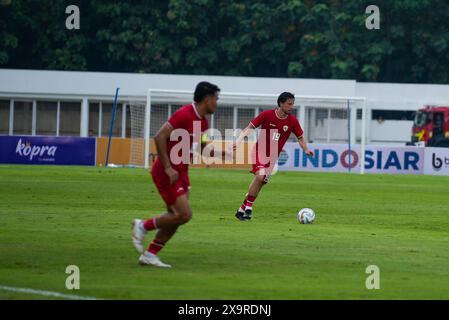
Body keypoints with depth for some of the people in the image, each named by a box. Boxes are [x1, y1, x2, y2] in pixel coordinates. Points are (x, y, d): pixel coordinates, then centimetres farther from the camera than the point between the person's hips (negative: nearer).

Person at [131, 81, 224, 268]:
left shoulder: (202, 121, 10)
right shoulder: (184, 115, -18)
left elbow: (201, 146, 24)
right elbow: (160, 137, -23)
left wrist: (222, 152, 6)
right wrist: (168, 168, -24)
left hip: (181, 173, 9)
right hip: (168, 173, -9)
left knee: (176, 217, 7)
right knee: (184, 214, -13)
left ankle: (149, 255, 13)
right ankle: (143, 226, 3)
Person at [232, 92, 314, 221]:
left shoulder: (292, 121, -4)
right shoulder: (267, 115, -13)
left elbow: (300, 137, 6)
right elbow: (250, 127, -8)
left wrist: (306, 150, -12)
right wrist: (239, 140, -21)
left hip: (273, 157, 4)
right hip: (260, 151, -4)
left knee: (261, 182, -1)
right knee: (260, 175, -26)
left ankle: (242, 210, 11)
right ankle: (248, 206, -12)